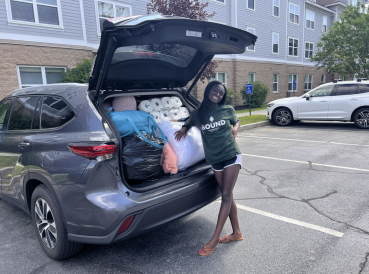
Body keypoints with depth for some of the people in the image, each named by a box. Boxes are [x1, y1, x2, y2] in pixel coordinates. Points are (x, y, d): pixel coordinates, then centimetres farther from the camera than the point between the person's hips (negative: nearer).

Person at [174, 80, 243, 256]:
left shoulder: (228, 110, 0)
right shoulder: (198, 114, 2)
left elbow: (236, 121, 19)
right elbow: (189, 122, 22)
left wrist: (235, 128, -3)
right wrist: (184, 129, 0)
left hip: (231, 156, -3)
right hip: (215, 160, 3)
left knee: (226, 195, -6)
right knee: (227, 196, 11)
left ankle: (215, 239, 1)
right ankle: (236, 232, 27)